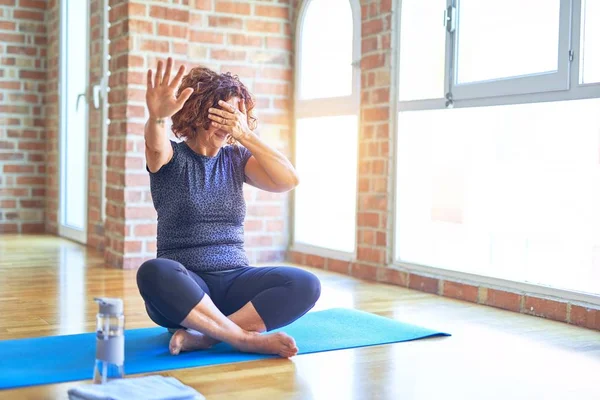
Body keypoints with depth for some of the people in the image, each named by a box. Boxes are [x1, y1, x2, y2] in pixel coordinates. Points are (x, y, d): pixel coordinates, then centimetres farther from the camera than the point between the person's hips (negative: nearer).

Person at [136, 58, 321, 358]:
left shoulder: (236, 159, 11)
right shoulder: (171, 157, 1)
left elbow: (288, 180, -5)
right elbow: (155, 145, -25)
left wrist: (247, 136, -12)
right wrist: (157, 117, -48)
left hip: (233, 280, 3)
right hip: (185, 283, -3)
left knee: (305, 285, -23)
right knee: (155, 273, -38)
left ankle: (201, 336, -28)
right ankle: (248, 339, -30)